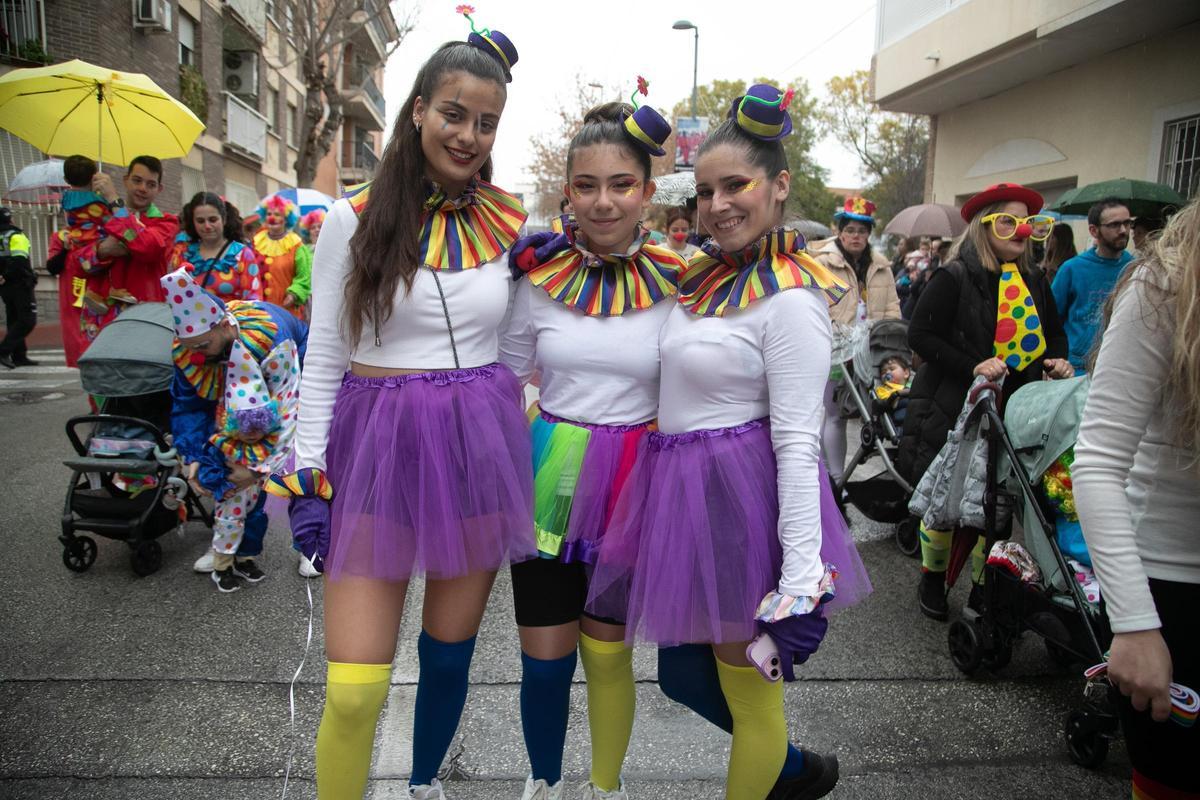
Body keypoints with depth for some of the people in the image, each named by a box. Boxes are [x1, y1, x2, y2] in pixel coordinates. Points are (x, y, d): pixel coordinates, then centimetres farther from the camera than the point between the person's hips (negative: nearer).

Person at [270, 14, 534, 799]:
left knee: (450, 655, 17)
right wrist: (310, 473, -3)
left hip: (480, 444, 2)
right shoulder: (356, 219, -4)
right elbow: (323, 359, 0)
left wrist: (526, 449, 9)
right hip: (378, 444, -2)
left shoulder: (511, 223, 3)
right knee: (355, 689, -5)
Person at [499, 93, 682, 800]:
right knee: (545, 656, 10)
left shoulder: (674, 283, -4)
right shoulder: (541, 275, -3)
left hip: (635, 484, -1)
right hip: (550, 477, 1)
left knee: (607, 652, 13)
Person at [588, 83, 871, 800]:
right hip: (680, 489, 9)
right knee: (684, 675, 20)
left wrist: (803, 580, -22)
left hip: (741, 494, -8)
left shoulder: (791, 300, -16)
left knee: (748, 692, 11)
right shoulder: (704, 273, 9)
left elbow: (797, 442, -19)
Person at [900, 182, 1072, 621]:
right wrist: (972, 367, -22)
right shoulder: (954, 278, -10)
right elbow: (920, 334, -14)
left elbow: (1054, 333, 22)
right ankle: (933, 578, 29)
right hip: (956, 409, -5)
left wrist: (1056, 359, 0)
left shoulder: (1035, 281, 11)